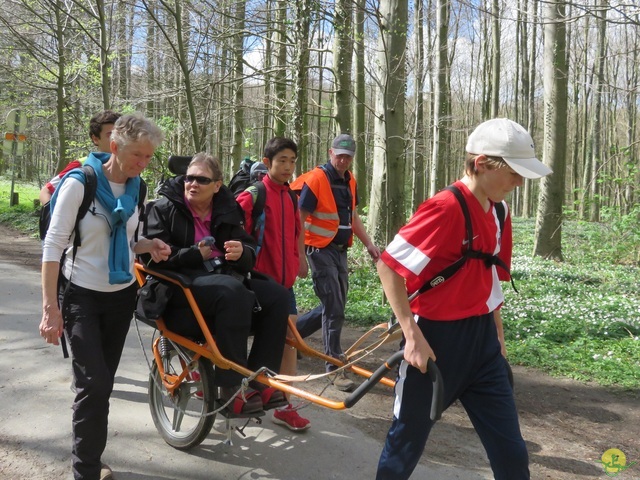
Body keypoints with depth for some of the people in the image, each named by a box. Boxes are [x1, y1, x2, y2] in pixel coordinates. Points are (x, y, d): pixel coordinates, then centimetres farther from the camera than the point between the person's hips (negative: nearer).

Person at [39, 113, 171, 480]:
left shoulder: (136, 187, 1)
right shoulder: (80, 183, -16)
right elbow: (54, 245, -15)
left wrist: (148, 245, -8)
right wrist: (50, 306, -18)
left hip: (122, 295, 5)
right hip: (83, 296, -5)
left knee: (104, 382, 11)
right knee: (93, 384, -10)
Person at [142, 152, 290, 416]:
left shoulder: (227, 210, 14)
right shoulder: (163, 208, 1)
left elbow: (251, 254, 9)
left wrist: (242, 252, -15)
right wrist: (195, 255, -21)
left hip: (225, 280, 6)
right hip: (181, 285, -6)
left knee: (277, 295, -17)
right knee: (232, 291, -35)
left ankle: (260, 380, -12)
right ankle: (230, 389, -31)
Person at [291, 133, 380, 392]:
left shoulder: (349, 181, 10)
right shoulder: (316, 179, -13)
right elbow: (299, 220, -14)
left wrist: (369, 244, 12)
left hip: (340, 251, 8)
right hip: (321, 251, -8)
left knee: (335, 308, 13)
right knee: (334, 310, -6)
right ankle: (336, 368, 5)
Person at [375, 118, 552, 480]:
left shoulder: (499, 213, 6)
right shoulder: (445, 208, -20)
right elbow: (389, 265, -20)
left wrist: (497, 334, 20)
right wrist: (413, 336, -19)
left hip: (482, 341, 7)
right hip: (436, 340, -7)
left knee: (511, 451, 12)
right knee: (408, 441, 11)